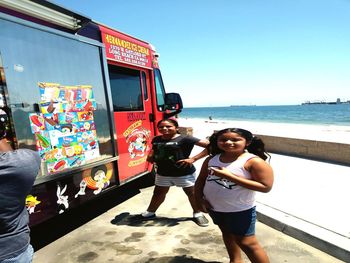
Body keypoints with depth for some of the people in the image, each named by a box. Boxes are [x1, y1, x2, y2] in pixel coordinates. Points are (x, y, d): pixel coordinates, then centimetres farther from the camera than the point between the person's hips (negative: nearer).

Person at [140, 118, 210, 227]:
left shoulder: (185, 139, -16)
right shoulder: (156, 139, 2)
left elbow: (209, 145, -20)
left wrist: (193, 159, -23)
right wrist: (151, 157, 3)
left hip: (184, 173, -4)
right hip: (162, 173, 5)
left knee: (191, 193, 10)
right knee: (158, 193, 18)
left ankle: (198, 214, 33)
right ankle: (150, 212, 38)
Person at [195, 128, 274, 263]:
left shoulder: (254, 161, -20)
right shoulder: (211, 159, -4)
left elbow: (265, 187, -25)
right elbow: (201, 180, 4)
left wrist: (229, 176, -27)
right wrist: (199, 199, -8)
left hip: (240, 210, -6)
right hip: (213, 207, 6)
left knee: (246, 242, 8)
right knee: (227, 234, 25)